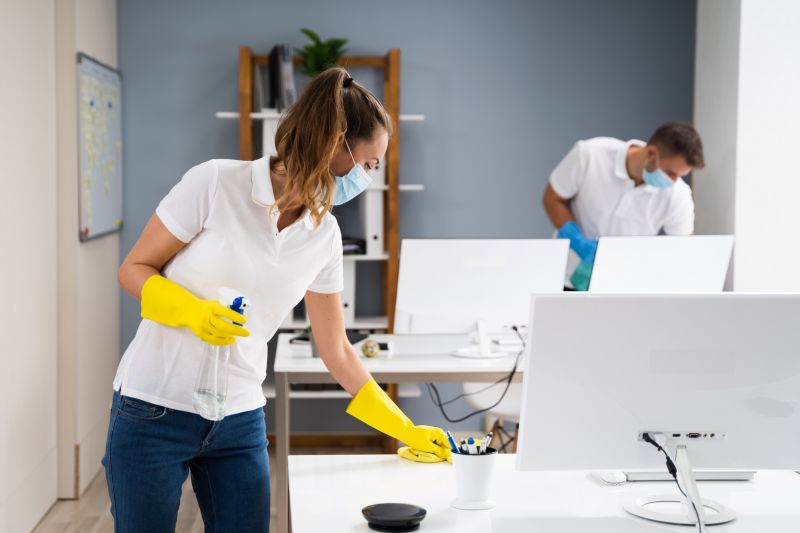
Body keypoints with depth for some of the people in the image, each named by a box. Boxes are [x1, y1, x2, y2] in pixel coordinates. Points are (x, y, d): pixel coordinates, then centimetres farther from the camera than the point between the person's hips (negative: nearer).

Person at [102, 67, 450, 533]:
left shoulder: (325, 237, 1)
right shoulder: (216, 183, -13)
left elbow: (337, 352, 9)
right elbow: (134, 270, -5)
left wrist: (406, 430, 11)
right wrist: (192, 310, -24)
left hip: (240, 422, 4)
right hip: (153, 411, -4)